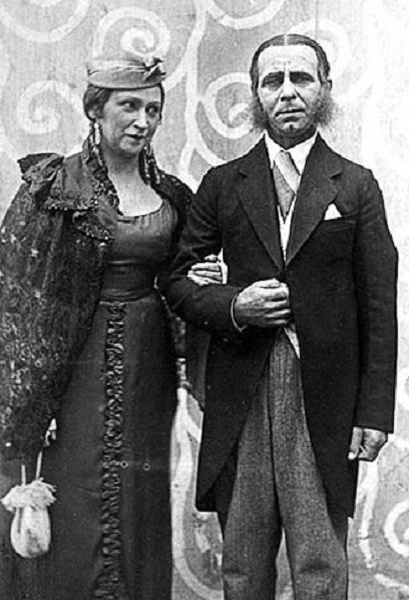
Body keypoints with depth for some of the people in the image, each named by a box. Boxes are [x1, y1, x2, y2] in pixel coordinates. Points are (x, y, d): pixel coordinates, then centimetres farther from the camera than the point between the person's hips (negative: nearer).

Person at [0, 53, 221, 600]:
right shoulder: (54, 185, -6)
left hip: (149, 365, 5)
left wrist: (201, 282, -2)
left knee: (141, 505, 12)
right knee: (76, 503, 0)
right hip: (80, 365, -5)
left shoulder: (171, 194, 9)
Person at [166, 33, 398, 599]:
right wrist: (232, 307, -11)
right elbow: (176, 279, 9)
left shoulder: (357, 186, 5)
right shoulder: (222, 184, 9)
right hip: (240, 400, 2)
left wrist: (375, 409, -4)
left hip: (324, 401, -1)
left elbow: (379, 307, 2)